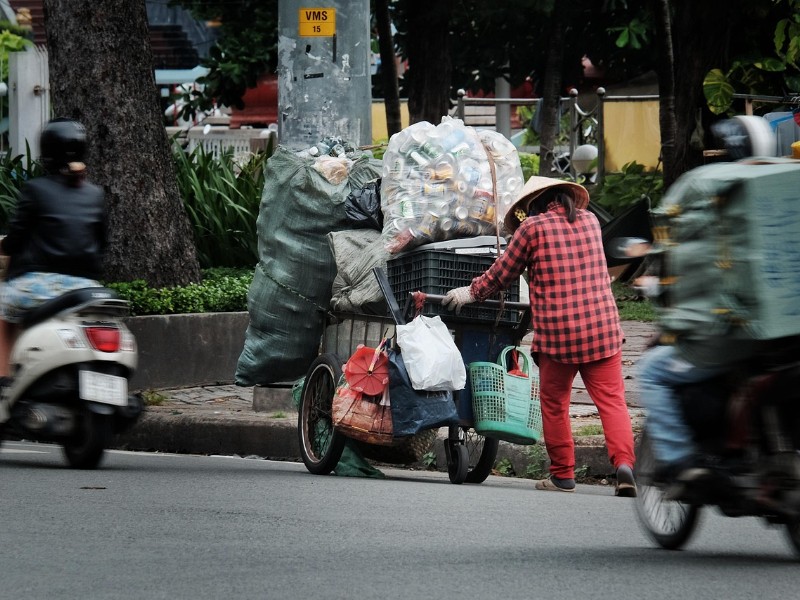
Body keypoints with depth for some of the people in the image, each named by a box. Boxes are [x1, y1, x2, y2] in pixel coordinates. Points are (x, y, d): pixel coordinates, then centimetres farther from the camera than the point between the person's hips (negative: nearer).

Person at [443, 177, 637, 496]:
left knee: (554, 403, 12)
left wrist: (471, 292, 25)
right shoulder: (589, 221, 12)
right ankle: (623, 462, -19)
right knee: (611, 400, 0)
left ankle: (563, 474, 14)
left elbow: (502, 273, 8)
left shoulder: (532, 228, -1)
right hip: (602, 326, 3)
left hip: (556, 331, -3)